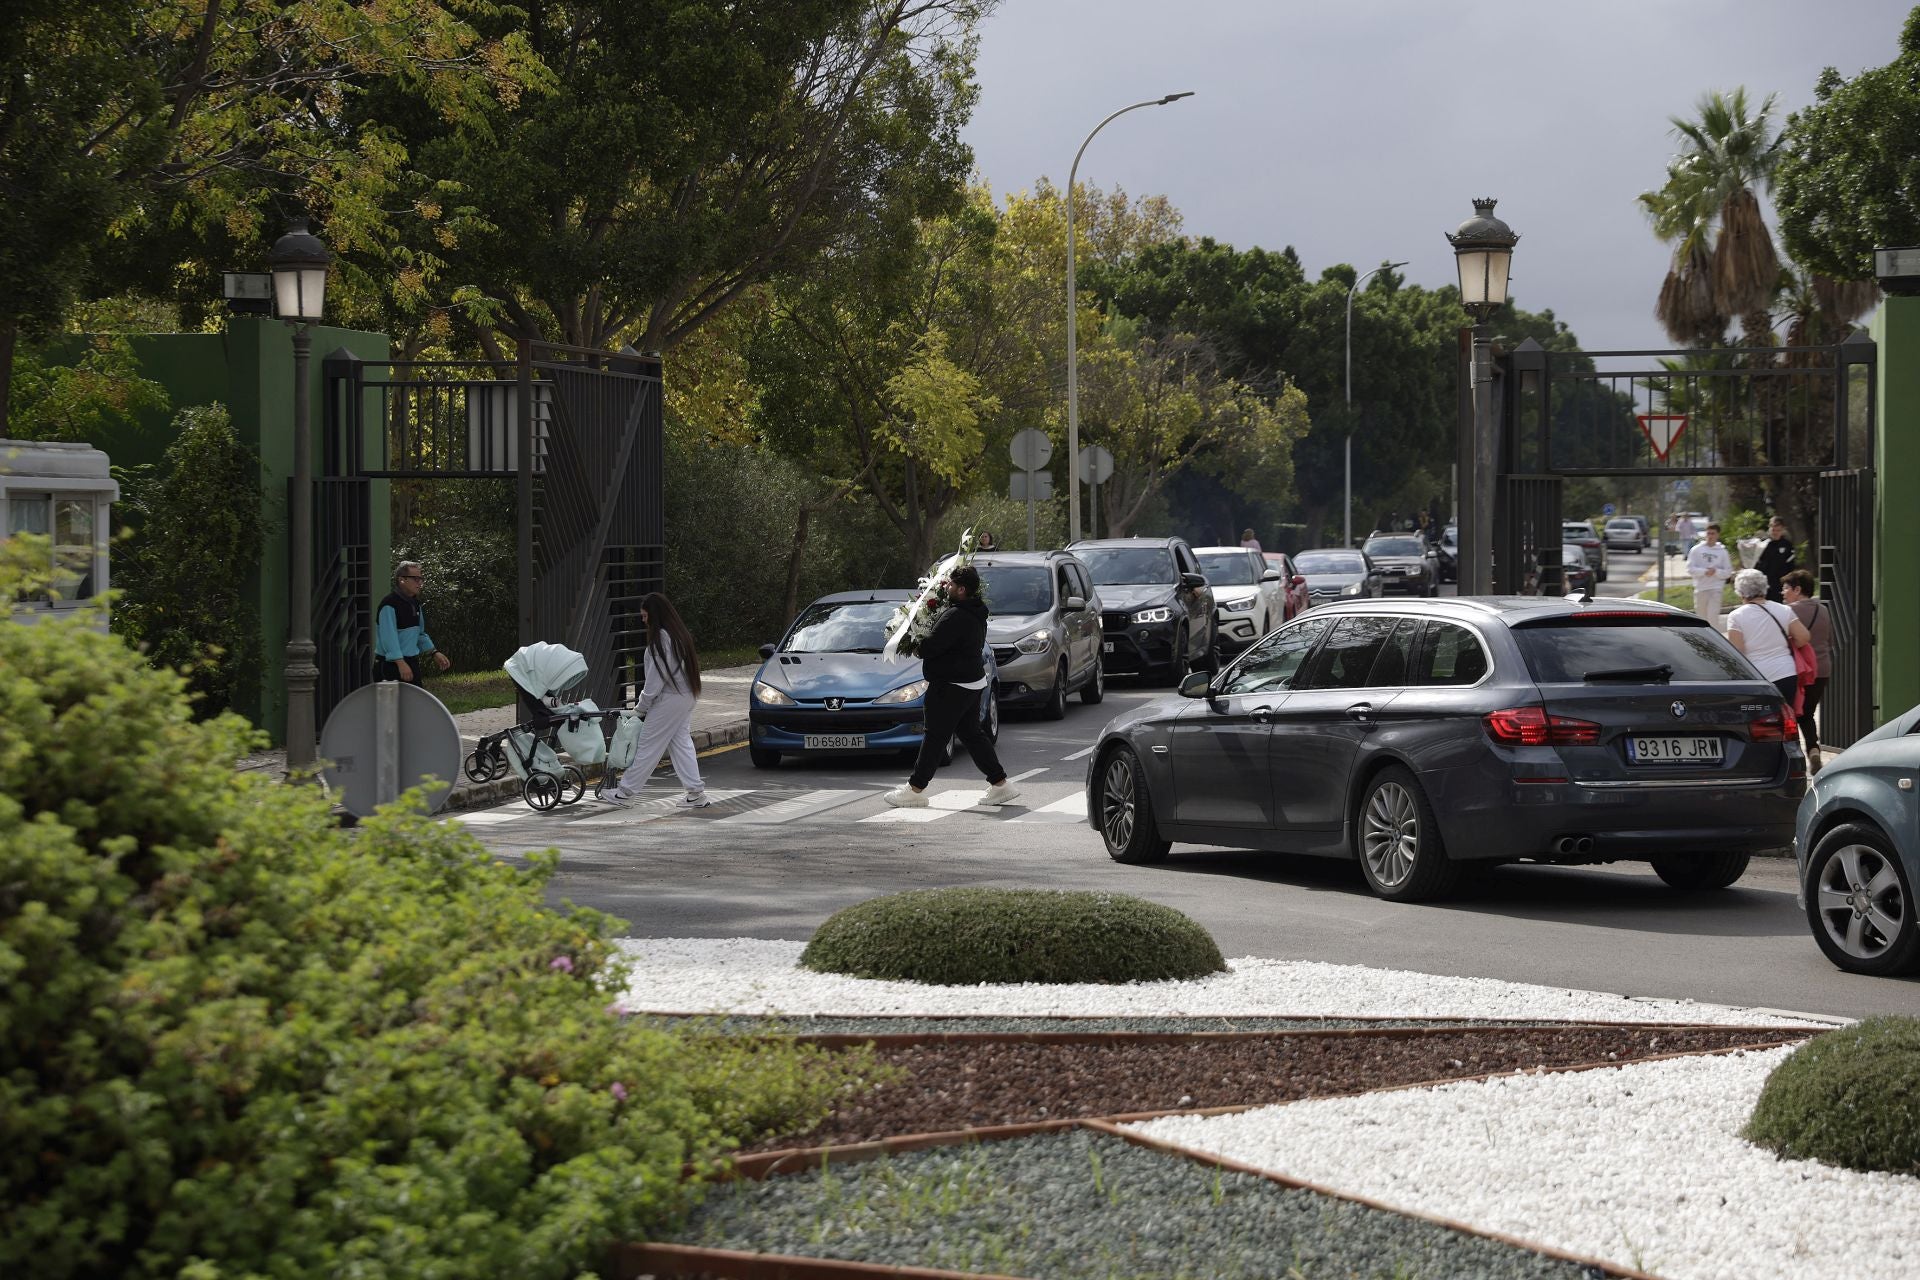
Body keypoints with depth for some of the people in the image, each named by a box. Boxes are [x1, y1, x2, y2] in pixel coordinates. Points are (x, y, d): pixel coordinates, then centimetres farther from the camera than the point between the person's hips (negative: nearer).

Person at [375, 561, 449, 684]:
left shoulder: (415, 604, 13)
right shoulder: (390, 605, -16)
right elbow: (388, 637, -23)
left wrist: (434, 653, 15)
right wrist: (400, 663, -29)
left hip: (412, 662, 9)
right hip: (391, 664, -9)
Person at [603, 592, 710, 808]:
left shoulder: (661, 638, -17)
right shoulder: (679, 634, 11)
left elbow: (656, 677, -18)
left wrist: (643, 705, -8)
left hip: (669, 699, -9)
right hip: (686, 696, 9)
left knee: (647, 746, -2)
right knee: (682, 743, 11)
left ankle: (624, 793, 4)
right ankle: (696, 792, 7)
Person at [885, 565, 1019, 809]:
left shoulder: (955, 617, -23)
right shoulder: (976, 614, 10)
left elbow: (929, 647, -23)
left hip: (951, 687, -10)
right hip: (972, 681, 10)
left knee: (935, 737, -2)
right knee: (973, 734, 15)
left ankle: (915, 789, 4)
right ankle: (1000, 783, 14)